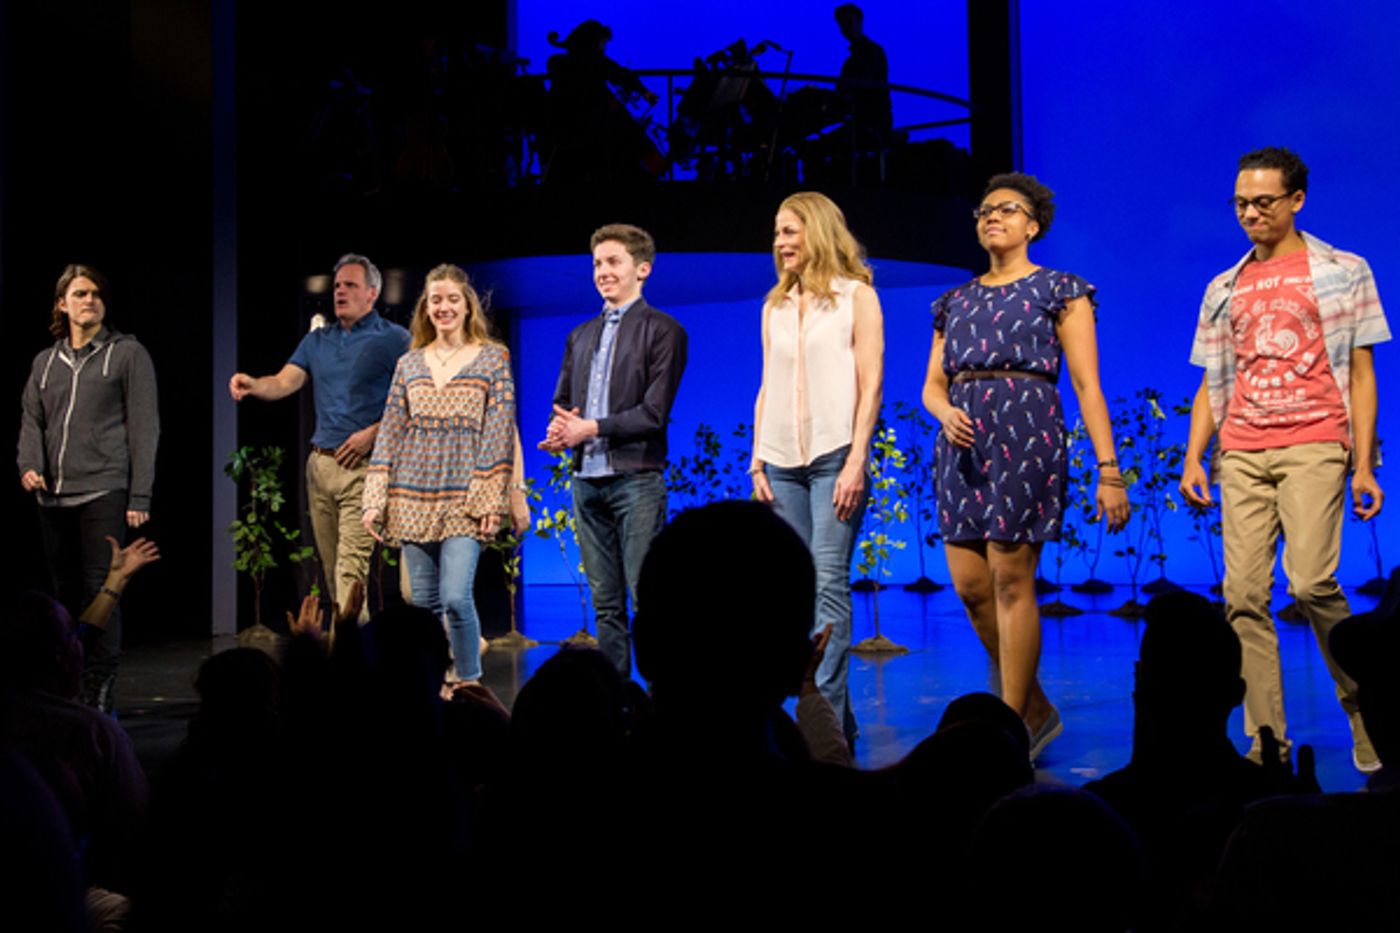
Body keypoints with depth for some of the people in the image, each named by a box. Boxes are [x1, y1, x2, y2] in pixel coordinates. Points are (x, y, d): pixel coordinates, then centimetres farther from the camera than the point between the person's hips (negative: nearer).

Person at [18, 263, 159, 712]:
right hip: (53, 497, 5)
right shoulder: (45, 362, 20)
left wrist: (139, 496, -6)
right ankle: (69, 692, 13)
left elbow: (144, 427, 0)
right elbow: (32, 421, 17)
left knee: (100, 592, -9)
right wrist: (29, 465, -5)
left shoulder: (127, 353, 5)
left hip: (104, 491, -5)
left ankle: (99, 697, -5)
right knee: (66, 595, 6)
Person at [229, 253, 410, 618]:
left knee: (351, 567, -14)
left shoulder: (394, 339, 0)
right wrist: (253, 385, -17)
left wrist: (373, 433, -16)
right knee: (330, 567, 10)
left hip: (362, 465, -6)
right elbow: (284, 382, 4)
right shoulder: (317, 340, 16)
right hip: (320, 462, 6)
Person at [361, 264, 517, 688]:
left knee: (456, 597, -14)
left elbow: (500, 431, -2)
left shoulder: (493, 358, 3)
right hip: (413, 498, 3)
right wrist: (375, 500, 2)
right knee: (423, 603, 6)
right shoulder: (409, 364, 11)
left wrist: (491, 500, -10)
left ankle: (469, 683, 3)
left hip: (465, 499, -3)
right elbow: (390, 432, 10)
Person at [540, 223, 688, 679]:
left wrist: (590, 428, -12)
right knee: (605, 604, 9)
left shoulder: (662, 330, -1)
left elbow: (654, 412, -9)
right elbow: (561, 402, 21)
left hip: (636, 479, -6)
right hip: (587, 480, 6)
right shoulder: (581, 335, 20)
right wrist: (560, 429, -3)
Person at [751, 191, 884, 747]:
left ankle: (826, 709, -11)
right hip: (783, 461, 5)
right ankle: (832, 718, 11)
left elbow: (871, 384, -4)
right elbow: (767, 387, 17)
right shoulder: (775, 306, 17)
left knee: (829, 581, -12)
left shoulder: (856, 295, 3)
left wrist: (856, 461, -13)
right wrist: (757, 460, 7)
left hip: (835, 456, -5)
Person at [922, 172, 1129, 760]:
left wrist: (1108, 471, -8)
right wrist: (945, 411, -7)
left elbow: (1087, 385, -2)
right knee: (969, 585, 2)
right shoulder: (955, 302, 20)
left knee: (1011, 580, -9)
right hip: (963, 441, 6)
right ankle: (1037, 709, 20)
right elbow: (932, 385, 18)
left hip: (1025, 432, -6)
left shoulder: (1059, 290, 5)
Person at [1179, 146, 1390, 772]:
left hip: (1313, 445, -4)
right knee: (1243, 594, -5)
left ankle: (1362, 705, 4)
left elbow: (1361, 375, 6)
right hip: (1242, 455, 4)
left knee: (1311, 580, -19)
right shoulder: (1224, 289, 18)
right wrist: (1192, 458, 6)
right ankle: (1266, 741, -1)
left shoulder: (1342, 272, 9)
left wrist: (1364, 464, -2)